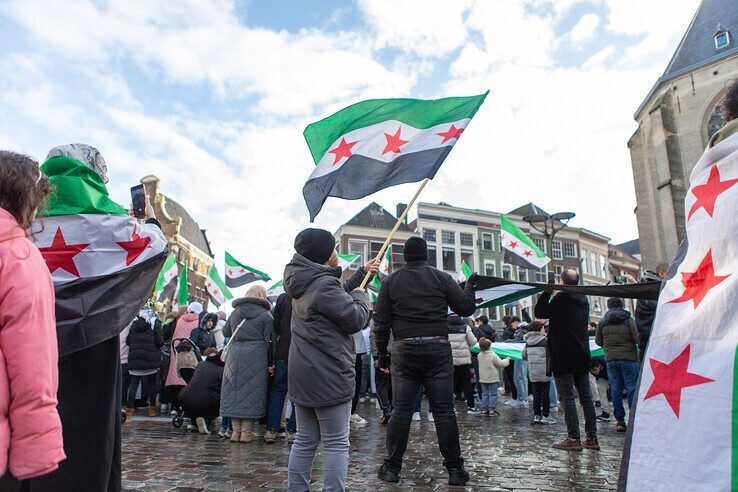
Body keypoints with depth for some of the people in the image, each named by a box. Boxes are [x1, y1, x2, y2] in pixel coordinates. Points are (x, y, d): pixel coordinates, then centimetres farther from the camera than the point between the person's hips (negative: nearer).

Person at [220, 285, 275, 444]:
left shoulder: (235, 312, 12)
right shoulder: (266, 315, -2)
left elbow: (225, 332, 24)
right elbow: (269, 341, -5)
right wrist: (270, 364, -1)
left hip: (234, 355, 4)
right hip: (256, 357, -4)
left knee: (234, 390, 10)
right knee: (252, 391, 4)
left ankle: (236, 430, 14)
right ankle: (247, 431, 7)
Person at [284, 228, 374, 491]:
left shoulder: (304, 284, 11)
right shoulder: (324, 285, -19)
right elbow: (356, 319, -15)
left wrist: (361, 273, 25)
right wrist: (360, 295, 4)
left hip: (302, 375, 9)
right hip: (328, 376, -9)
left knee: (305, 440, 17)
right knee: (336, 443, 2)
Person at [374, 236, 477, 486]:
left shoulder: (390, 281, 6)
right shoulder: (442, 278, 3)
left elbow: (381, 322, 5)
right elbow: (466, 307, 5)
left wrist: (381, 352, 14)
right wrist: (470, 287, 24)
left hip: (404, 350, 1)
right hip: (438, 349, -1)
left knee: (401, 411, 6)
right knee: (444, 411, 4)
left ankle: (392, 468, 13)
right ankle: (455, 469, 12)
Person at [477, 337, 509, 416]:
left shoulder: (480, 356, 1)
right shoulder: (493, 356, -17)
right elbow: (501, 364, -12)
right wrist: (507, 360, 6)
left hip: (483, 379, 5)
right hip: (493, 378, -5)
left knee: (485, 394, 12)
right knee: (493, 394, 3)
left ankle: (484, 409, 14)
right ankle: (492, 409, 5)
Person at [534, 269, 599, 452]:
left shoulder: (561, 299, -13)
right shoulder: (583, 300, 10)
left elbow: (540, 312, -4)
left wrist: (547, 291, 2)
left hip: (564, 358, -7)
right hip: (582, 356, 7)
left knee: (567, 398, -3)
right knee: (586, 397, 11)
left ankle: (573, 438, -2)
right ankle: (592, 437, 15)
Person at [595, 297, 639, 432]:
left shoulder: (602, 322, 6)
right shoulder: (629, 320, -2)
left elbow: (598, 341, 14)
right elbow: (638, 339, -9)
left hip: (611, 359, 3)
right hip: (629, 358, -2)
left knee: (615, 390, 5)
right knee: (632, 389, 1)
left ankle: (620, 421, 8)